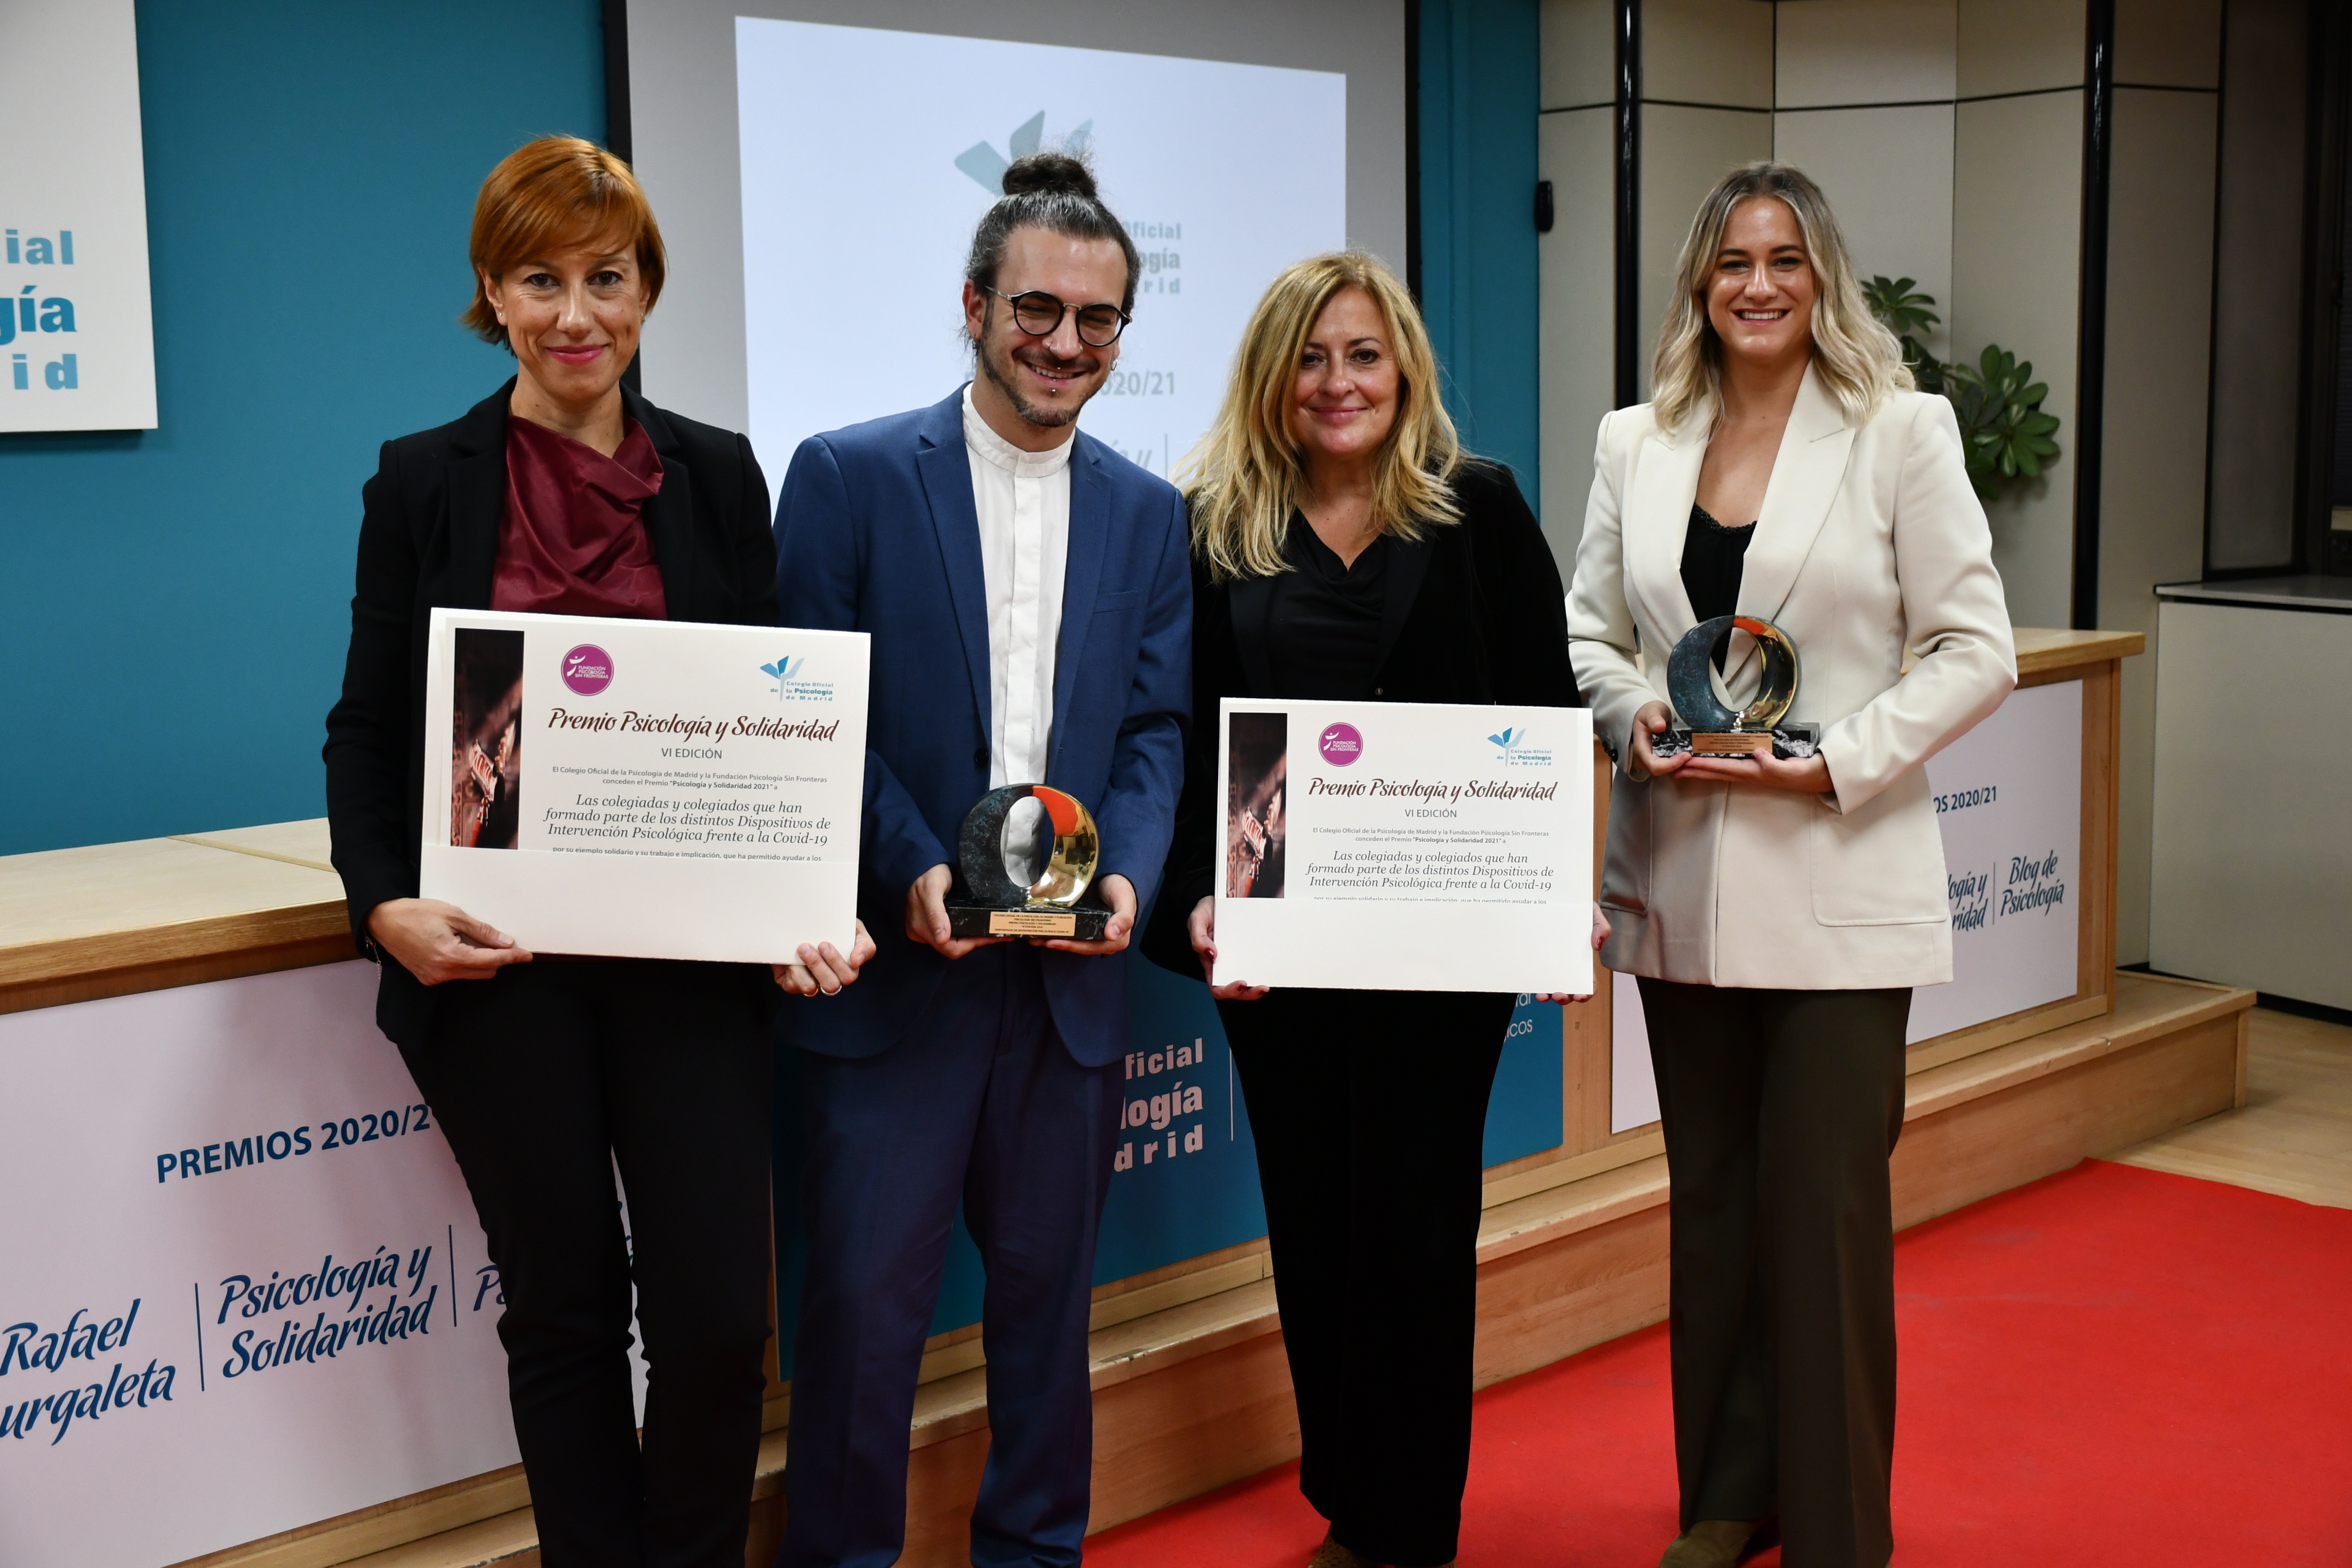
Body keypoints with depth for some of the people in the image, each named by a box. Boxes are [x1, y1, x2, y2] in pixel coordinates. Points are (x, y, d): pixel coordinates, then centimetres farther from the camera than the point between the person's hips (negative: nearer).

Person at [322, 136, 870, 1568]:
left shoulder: (718, 477, 6)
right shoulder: (425, 482, 3)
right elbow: (367, 727, 3)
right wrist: (386, 903, -14)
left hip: (690, 954, 1)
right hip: (498, 957, -1)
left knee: (718, 1314, 0)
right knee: (564, 1309, 9)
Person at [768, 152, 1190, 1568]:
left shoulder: (1149, 515, 9)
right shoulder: (849, 478, -2)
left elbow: (1157, 731, 6)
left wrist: (1128, 878, -12)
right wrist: (912, 871, -18)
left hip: (1075, 973, 4)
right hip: (896, 968, -3)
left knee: (1049, 1288, 15)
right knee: (865, 1299, 2)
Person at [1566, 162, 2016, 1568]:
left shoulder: (1901, 434, -2)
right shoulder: (1637, 444, 10)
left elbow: (1977, 651, -4)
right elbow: (1589, 628, 15)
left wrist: (1834, 763, -15)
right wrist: (1634, 713, -7)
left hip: (1839, 877, -4)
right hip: (1682, 874, 4)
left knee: (1825, 1203, -2)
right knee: (1712, 1191, 13)